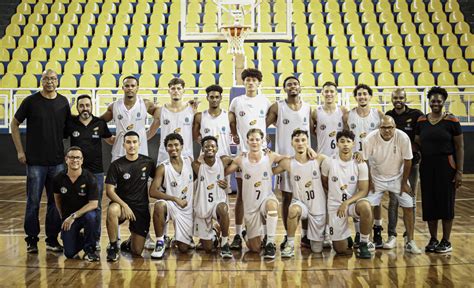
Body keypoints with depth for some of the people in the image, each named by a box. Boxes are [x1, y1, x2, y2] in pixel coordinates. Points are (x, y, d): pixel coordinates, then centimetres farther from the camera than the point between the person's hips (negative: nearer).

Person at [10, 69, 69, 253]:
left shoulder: (63, 102, 6)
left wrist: (65, 150, 7)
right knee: (33, 201, 3)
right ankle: (32, 240, 15)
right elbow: (14, 124, 4)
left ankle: (52, 239, 18)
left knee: (56, 201, 7)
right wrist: (20, 151, -1)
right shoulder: (31, 101, -2)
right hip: (35, 161, -3)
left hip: (57, 161, 3)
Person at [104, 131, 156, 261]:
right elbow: (109, 190, -9)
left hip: (142, 208, 1)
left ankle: (129, 242, 35)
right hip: (121, 204, -1)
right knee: (112, 210, -40)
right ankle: (113, 247, -17)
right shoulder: (116, 165, -4)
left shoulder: (148, 162, 1)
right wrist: (124, 205, -23)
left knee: (137, 251, -4)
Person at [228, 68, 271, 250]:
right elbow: (231, 122, 16)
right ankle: (238, 235, 8)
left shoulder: (265, 101, 5)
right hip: (242, 151, 0)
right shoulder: (236, 101, 6)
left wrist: (267, 136, -1)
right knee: (241, 194, 3)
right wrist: (234, 136, 4)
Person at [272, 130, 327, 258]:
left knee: (317, 249, 8)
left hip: (318, 206, 1)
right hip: (300, 202, -1)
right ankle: (290, 244, -19)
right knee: (293, 210, -40)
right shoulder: (287, 163, -10)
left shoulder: (319, 159, -10)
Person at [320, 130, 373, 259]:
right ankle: (346, 237, 36)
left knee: (365, 206, -38)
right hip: (335, 205, 0)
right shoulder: (328, 162, -7)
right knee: (341, 250, -4)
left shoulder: (360, 164, -8)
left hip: (353, 202, 0)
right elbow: (324, 182, 10)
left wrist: (347, 203, -22)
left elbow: (364, 190, -11)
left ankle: (363, 244, -16)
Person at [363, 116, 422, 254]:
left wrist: (404, 183, -6)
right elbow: (365, 161, -10)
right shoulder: (370, 139, -22)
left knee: (409, 207, -2)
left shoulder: (403, 138, -22)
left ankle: (410, 242, 11)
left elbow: (407, 161, -11)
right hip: (377, 178, 0)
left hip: (397, 177, 1)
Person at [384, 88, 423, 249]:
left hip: (412, 162, -1)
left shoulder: (416, 115, -3)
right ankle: (392, 236, 5)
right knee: (393, 200, 0)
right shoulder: (388, 116, 5)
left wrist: (415, 147, -15)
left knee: (410, 199, 7)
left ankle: (409, 236, 17)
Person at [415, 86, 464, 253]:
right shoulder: (421, 121, 5)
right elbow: (417, 144, 13)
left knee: (446, 203, 2)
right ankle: (433, 240, 20)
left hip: (446, 167, -4)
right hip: (427, 167, 4)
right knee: (429, 203, 7)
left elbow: (460, 148, -5)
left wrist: (459, 171, -9)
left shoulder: (451, 121, -5)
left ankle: (446, 241, 14)